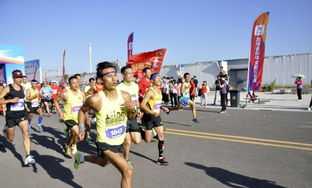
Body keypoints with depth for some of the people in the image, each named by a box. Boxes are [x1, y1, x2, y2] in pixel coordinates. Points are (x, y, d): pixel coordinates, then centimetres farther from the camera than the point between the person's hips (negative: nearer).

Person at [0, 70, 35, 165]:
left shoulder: (22, 88, 5)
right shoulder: (8, 88, -9)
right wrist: (10, 100, -23)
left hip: (22, 114, 3)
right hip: (11, 115, -3)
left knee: (26, 133, -14)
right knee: (10, 139, 12)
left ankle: (28, 157, -16)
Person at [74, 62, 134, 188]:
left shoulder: (125, 96, -13)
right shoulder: (95, 99, -22)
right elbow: (82, 110, 0)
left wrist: (132, 109, -19)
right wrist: (81, 128, -10)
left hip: (119, 142, 6)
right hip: (105, 143, -6)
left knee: (103, 162, 32)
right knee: (127, 172, -15)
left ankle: (81, 157, 59)